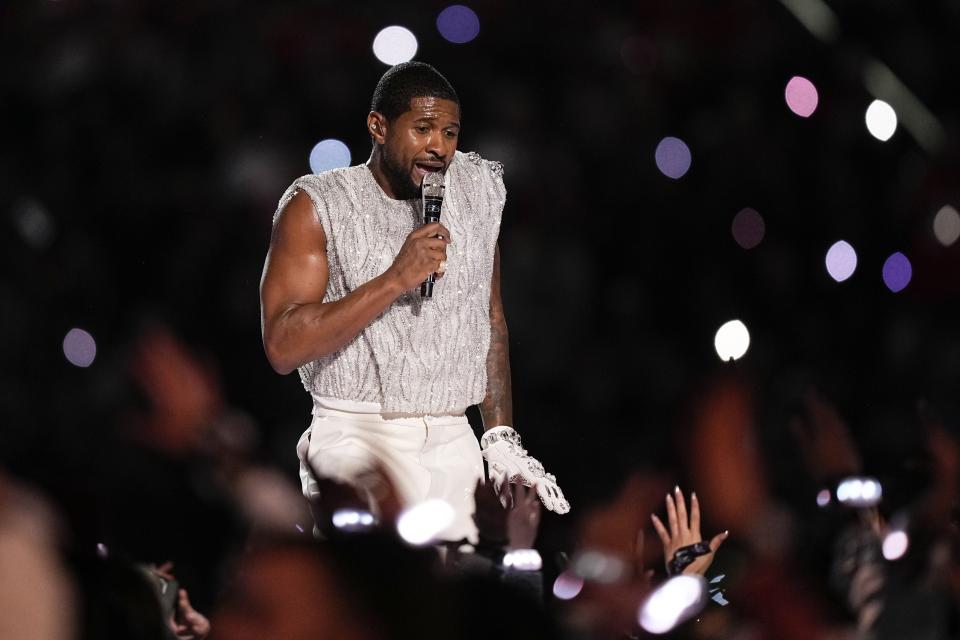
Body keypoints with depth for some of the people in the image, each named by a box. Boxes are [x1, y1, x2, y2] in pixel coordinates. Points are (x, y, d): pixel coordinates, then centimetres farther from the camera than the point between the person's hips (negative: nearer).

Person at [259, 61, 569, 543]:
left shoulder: (478, 191, 10)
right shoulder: (317, 205, -5)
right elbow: (283, 347, -14)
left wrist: (501, 439, 14)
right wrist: (397, 279, -18)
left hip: (454, 445, 5)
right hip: (357, 436, -5)